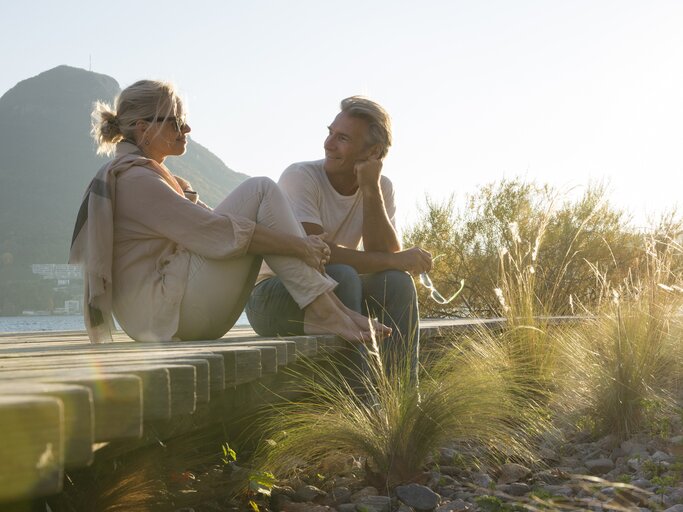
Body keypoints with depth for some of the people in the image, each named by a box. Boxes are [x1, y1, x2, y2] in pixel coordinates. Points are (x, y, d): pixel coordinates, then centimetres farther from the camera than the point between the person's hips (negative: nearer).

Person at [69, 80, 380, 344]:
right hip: (165, 307, -10)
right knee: (260, 191, -11)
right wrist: (299, 246, -15)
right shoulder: (132, 177, -11)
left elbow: (202, 227, 19)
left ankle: (329, 307, -3)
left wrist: (301, 245, 7)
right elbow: (215, 233, -20)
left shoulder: (146, 174, 22)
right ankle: (321, 310, -16)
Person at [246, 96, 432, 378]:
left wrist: (370, 190, -21)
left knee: (396, 283, -21)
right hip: (272, 297, -5)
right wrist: (395, 261, -26)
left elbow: (386, 255, -14)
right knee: (342, 276, -33)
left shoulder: (381, 188, -1)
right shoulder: (301, 177, -17)